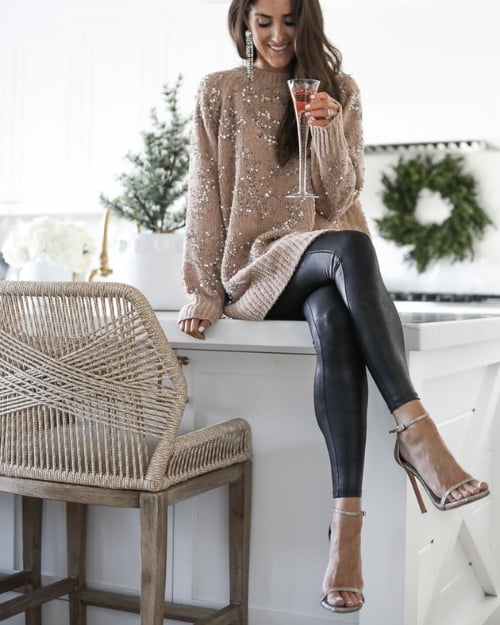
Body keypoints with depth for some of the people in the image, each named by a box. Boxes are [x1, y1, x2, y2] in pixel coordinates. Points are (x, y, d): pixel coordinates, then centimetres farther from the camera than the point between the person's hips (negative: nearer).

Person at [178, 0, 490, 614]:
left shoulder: (338, 90, 12)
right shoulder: (218, 93, 9)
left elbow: (343, 194, 2)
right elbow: (204, 196, 4)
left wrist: (328, 128, -16)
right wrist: (202, 293, -3)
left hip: (327, 271, 2)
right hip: (260, 266, -1)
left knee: (335, 322, -37)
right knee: (351, 247, -36)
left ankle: (346, 519, -45)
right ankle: (415, 428, -44)